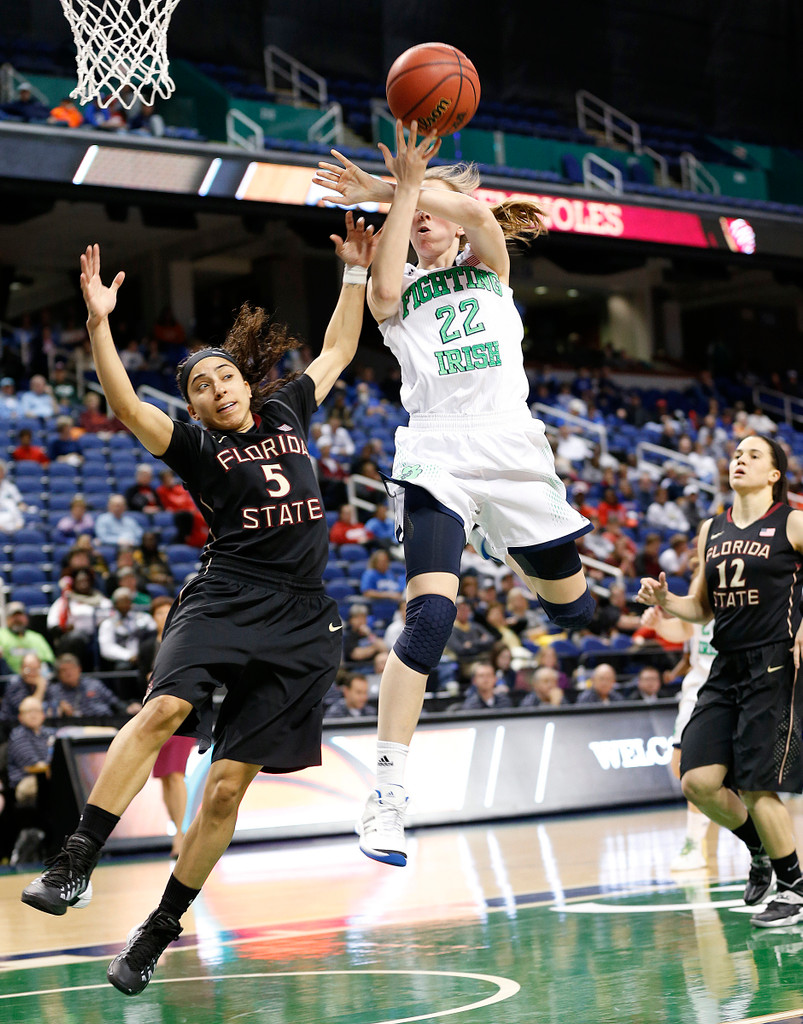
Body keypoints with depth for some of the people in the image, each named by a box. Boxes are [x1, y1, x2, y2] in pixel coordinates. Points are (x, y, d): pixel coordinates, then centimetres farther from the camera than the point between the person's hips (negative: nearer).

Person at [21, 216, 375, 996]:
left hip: (300, 622, 3)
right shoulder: (196, 447, 7)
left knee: (227, 785, -2)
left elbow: (337, 353, 29)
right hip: (224, 600, -3)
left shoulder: (286, 413, 18)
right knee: (164, 707, -33)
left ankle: (159, 930, 8)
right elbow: (126, 407, -9)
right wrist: (99, 323, -18)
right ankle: (75, 864, -31)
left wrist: (355, 275, 25)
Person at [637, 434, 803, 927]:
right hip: (726, 669, 6)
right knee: (699, 782, -6)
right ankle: (760, 849, 22)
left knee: (757, 789, -7)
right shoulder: (712, 530, 13)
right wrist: (663, 599, 1)